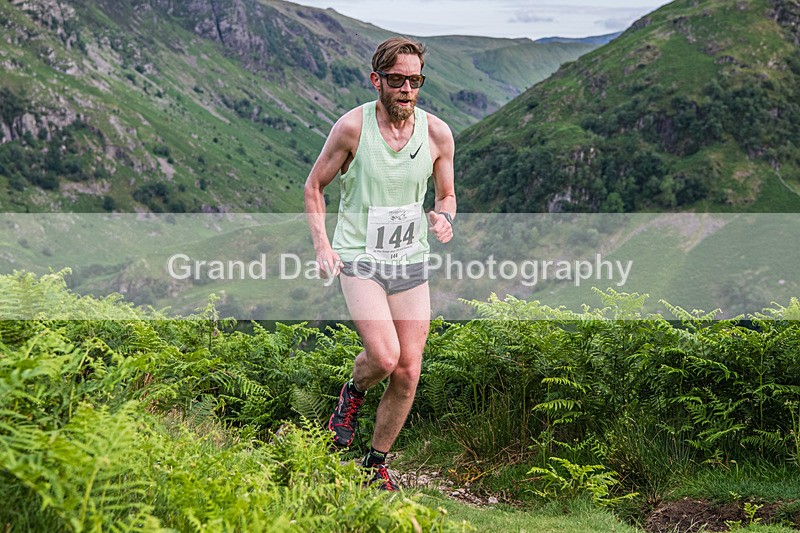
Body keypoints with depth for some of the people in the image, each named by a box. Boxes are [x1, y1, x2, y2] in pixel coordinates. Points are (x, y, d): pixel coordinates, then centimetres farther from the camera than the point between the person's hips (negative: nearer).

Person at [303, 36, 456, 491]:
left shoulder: (438, 133, -1)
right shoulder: (352, 126, -9)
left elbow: (447, 194, 13)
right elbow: (314, 185, 3)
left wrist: (444, 217, -10)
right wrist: (321, 243, -9)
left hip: (412, 262, 4)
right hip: (359, 258, -3)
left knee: (408, 373, 2)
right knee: (383, 358, -22)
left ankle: (377, 463, 23)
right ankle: (353, 392, 16)